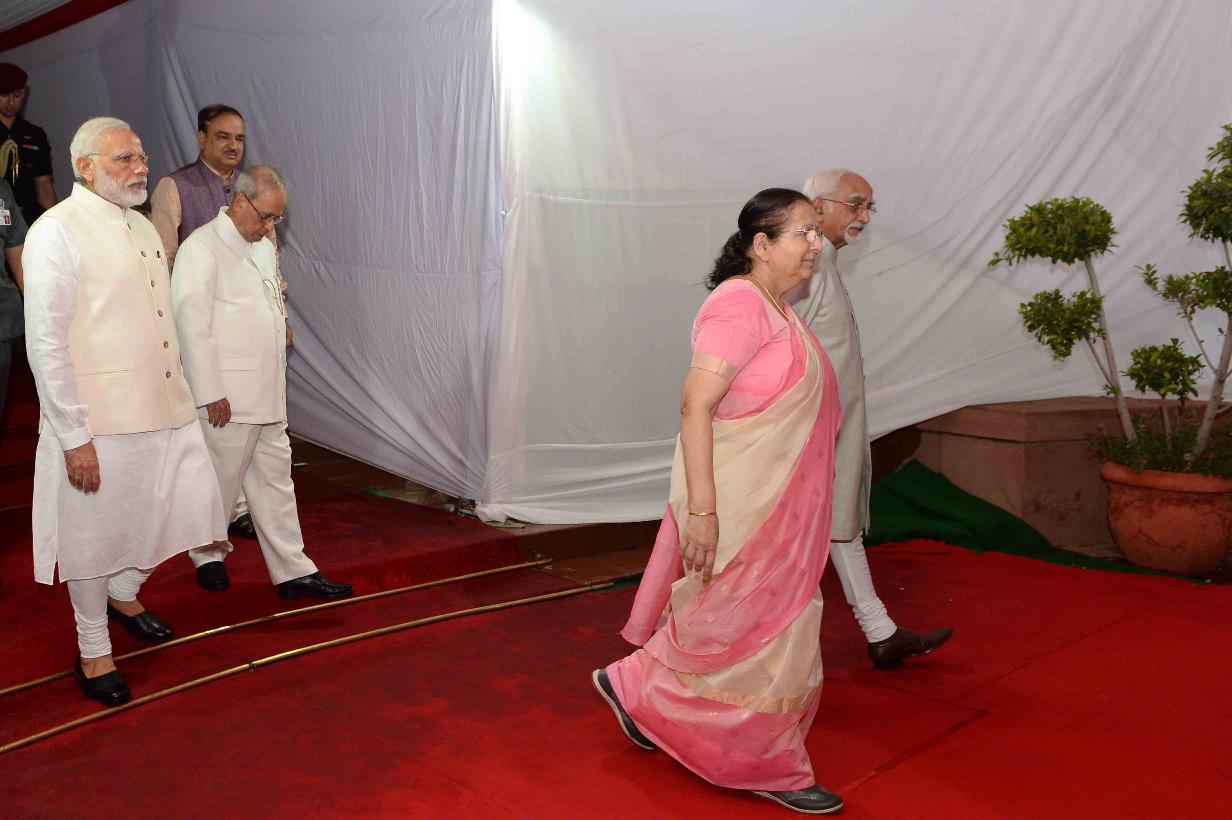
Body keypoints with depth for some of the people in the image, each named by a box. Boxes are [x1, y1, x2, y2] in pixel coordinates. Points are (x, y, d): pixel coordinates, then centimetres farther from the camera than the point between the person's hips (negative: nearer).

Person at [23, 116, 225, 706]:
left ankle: (124, 592, 39)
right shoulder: (57, 231, -11)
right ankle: (93, 652, 28)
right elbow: (46, 345, -15)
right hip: (99, 421, -7)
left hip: (164, 412, 7)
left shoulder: (143, 229, 13)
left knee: (187, 509, 11)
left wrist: (179, 396, 17)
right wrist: (74, 436, -17)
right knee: (96, 535, 7)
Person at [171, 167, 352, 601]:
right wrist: (211, 393, -16)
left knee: (275, 479, 10)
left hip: (267, 392, 8)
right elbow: (192, 325, -15)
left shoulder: (262, 245, 14)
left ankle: (293, 570, 15)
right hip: (228, 395, -8)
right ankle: (208, 554, 29)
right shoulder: (202, 248, -12)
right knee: (220, 479, 6)